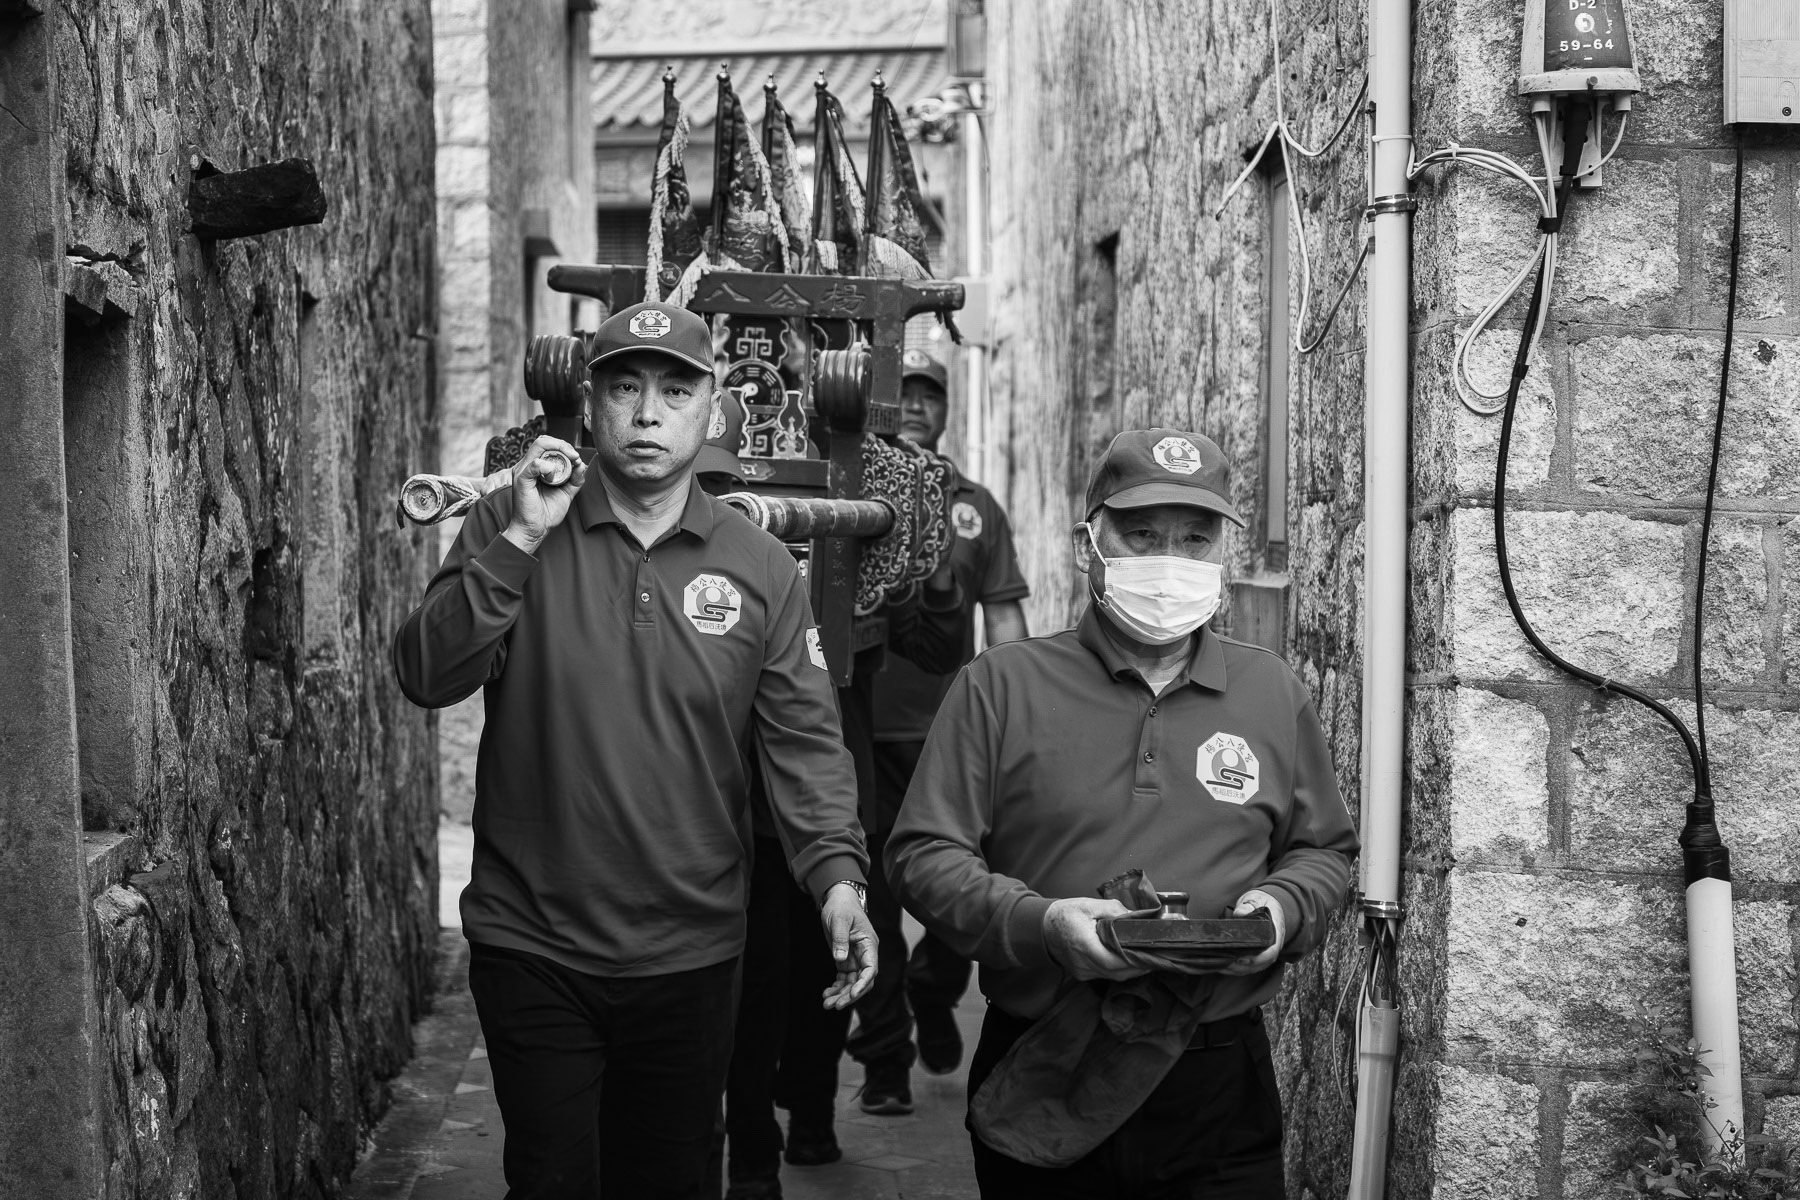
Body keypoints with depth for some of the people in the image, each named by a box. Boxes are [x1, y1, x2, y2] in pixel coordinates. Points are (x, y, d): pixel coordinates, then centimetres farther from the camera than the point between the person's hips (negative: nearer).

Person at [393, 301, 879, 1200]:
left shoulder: (760, 567, 1)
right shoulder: (510, 529, -1)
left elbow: (803, 739, -4)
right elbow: (426, 679, -11)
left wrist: (836, 870, -19)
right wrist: (520, 542, -20)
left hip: (692, 958, 2)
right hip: (532, 949, -1)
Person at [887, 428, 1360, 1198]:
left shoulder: (1274, 694, 9)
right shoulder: (999, 687, -1)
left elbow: (1324, 851, 17)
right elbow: (922, 853, -3)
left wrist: (1283, 907, -5)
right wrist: (1037, 922, -18)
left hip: (1219, 1082, 2)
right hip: (1040, 1082, -2)